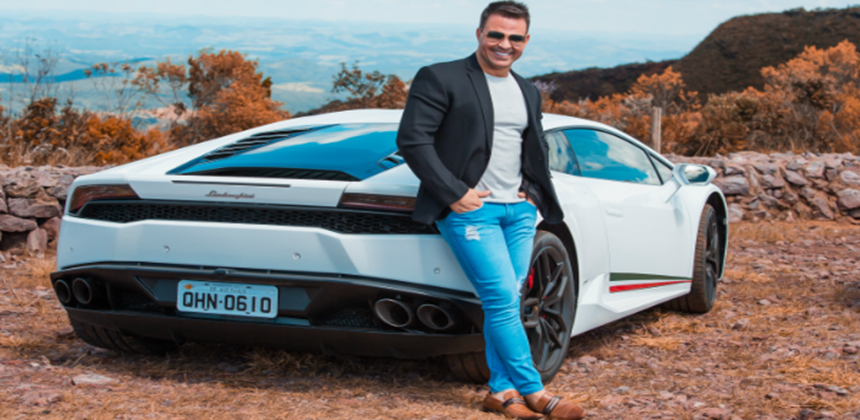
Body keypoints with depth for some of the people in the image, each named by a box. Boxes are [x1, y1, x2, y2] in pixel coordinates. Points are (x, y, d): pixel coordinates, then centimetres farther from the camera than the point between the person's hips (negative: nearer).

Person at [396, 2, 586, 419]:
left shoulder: (528, 93, 18)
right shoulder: (440, 79, -4)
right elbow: (412, 139, -10)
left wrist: (532, 193, 10)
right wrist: (454, 193, -15)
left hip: (519, 210, 6)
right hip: (470, 210, -6)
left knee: (507, 303, 5)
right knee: (502, 300, -11)